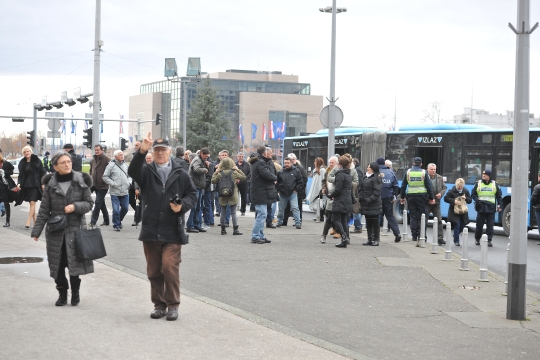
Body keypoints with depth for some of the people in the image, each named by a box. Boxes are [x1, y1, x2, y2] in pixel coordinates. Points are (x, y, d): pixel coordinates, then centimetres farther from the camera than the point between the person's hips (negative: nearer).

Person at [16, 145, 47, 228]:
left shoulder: (37, 160, -1)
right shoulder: (22, 163, 9)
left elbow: (42, 172, -1)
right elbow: (21, 175, 11)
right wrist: (19, 183, -6)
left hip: (35, 185, -4)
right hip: (26, 186, 4)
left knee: (32, 203, -11)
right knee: (31, 204, 8)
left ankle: (28, 222, -13)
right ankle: (35, 220, 15)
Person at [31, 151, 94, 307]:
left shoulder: (81, 181, -2)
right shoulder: (50, 184, 0)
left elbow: (89, 203, 2)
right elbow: (44, 209, 2)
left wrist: (75, 206, -17)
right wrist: (37, 230, -2)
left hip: (75, 229, -1)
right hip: (55, 230, 1)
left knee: (74, 262, -3)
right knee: (57, 264, 4)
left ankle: (75, 292, 15)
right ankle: (62, 293, 19)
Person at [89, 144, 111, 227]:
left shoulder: (106, 159, -11)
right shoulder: (93, 160, 11)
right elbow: (91, 171, 22)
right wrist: (91, 180, 14)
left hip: (103, 186, -7)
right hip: (95, 185, 7)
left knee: (98, 203, -9)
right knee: (102, 204, 14)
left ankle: (93, 222, -8)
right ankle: (106, 221, 24)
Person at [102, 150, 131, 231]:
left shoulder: (125, 165, 10)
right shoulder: (111, 165, -6)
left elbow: (129, 175, 21)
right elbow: (105, 177, -5)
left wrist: (129, 182, 4)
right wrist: (112, 183, -12)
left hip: (125, 192, 5)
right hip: (115, 192, -5)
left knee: (125, 208, 10)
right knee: (116, 210, -4)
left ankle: (119, 221, 33)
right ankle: (116, 225, 10)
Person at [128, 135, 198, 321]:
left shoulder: (180, 174, 5)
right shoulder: (147, 171, 5)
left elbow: (192, 194, 10)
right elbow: (133, 171, -17)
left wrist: (183, 205, -11)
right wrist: (142, 151, -33)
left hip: (172, 231, -2)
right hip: (150, 230, 2)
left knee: (170, 267, -10)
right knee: (154, 271, 9)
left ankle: (173, 305, 3)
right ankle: (159, 304, 22)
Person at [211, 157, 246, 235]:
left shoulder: (219, 173, -5)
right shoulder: (234, 172, -7)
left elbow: (213, 181, 4)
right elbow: (244, 177, 2)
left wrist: (215, 172, 11)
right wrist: (238, 170, 7)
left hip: (223, 197, 2)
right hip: (233, 196, -2)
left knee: (223, 212, 11)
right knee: (233, 213, 1)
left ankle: (223, 229, 14)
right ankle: (235, 229, -2)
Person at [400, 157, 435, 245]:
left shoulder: (408, 172, 4)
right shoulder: (423, 172, -2)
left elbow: (403, 186, 7)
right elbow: (429, 186, -2)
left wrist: (402, 197, 15)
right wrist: (431, 198, 4)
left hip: (411, 196, 2)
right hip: (421, 196, -2)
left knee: (413, 217, 6)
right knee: (421, 217, 3)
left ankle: (414, 236, 6)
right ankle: (420, 236, -1)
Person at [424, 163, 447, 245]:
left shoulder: (440, 178, 8)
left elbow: (444, 187, 14)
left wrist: (441, 194, -6)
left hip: (436, 202, 4)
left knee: (439, 220, 1)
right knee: (424, 220, 3)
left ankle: (440, 238, 3)